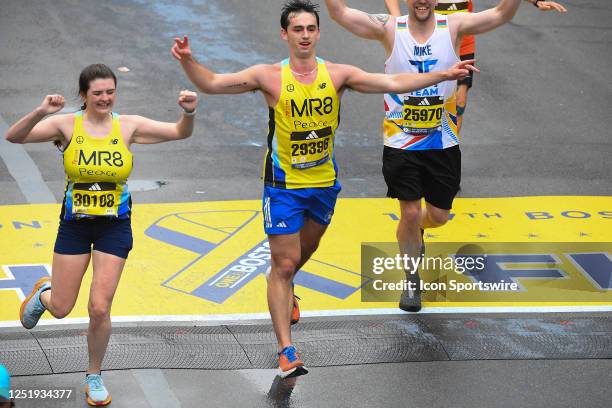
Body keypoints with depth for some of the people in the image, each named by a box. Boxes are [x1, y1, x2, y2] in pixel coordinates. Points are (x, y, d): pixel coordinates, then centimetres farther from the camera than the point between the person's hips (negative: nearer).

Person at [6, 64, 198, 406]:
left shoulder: (127, 126, -6)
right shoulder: (67, 125, -11)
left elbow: (180, 133, -7)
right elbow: (14, 137, -22)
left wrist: (189, 112, -29)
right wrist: (40, 112, -39)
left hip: (114, 226, 0)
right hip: (75, 224, 0)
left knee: (100, 309, -4)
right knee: (61, 309, 6)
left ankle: (95, 377, 19)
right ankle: (43, 293, 45)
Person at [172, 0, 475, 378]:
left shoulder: (337, 74, -5)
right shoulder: (270, 77, -11)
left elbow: (393, 83, -8)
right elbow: (212, 84, -13)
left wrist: (445, 75, -16)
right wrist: (188, 61, -32)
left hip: (324, 182, 4)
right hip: (284, 185, -4)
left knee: (306, 250, 24)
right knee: (284, 264, -6)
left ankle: (284, 291, 57)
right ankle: (286, 350, -4)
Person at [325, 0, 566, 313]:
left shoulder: (453, 26, -6)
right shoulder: (390, 29, -9)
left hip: (443, 144, 2)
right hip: (401, 143, -2)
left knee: (438, 215, 11)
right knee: (409, 213, -1)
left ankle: (415, 232, 47)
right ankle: (411, 281, 20)